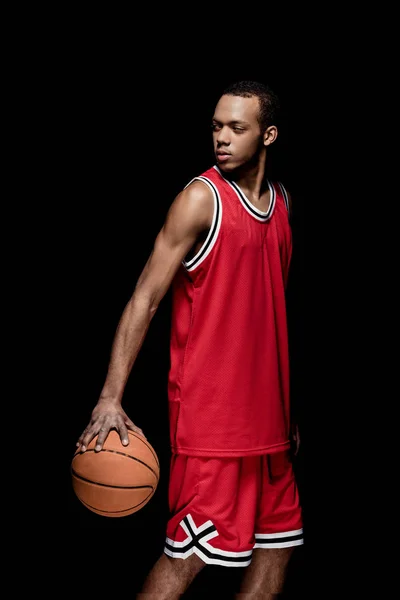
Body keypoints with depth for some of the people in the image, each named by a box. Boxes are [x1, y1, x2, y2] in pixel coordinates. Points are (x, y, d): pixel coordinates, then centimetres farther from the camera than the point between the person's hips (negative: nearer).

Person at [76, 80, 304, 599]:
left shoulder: (282, 202, 11)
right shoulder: (201, 198, -10)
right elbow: (145, 299, -14)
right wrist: (111, 398, -23)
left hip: (266, 410, 7)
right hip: (208, 411, -7)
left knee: (278, 541, 12)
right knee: (192, 552, -7)